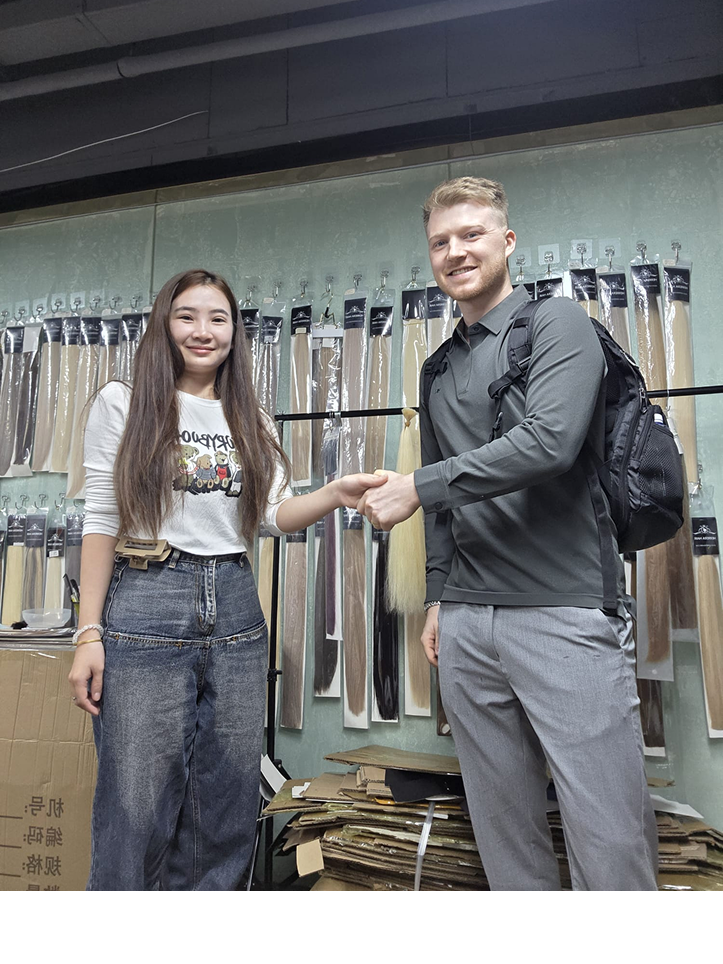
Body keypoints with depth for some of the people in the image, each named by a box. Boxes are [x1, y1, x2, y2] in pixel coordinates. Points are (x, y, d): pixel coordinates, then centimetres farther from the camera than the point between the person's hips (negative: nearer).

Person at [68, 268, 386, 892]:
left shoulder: (250, 418, 14)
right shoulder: (124, 404, 4)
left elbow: (274, 514, 7)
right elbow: (102, 522, -1)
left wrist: (337, 494, -13)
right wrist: (89, 634, -7)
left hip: (235, 611, 4)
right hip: (146, 606, -3)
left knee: (226, 811, 10)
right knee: (137, 809, 3)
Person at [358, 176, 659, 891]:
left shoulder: (558, 324, 0)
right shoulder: (439, 368, 18)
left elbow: (549, 441, -19)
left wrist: (418, 486, -15)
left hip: (565, 614, -5)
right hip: (467, 624, 6)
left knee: (609, 838, 1)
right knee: (503, 830, 13)